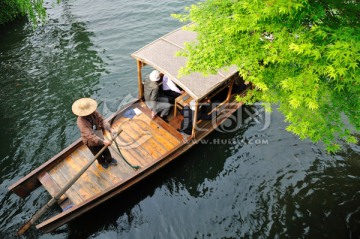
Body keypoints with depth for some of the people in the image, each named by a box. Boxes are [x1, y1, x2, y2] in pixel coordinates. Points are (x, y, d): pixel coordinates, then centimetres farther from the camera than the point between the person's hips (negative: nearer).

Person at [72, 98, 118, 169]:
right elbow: (90, 135, -43)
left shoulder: (94, 112, -23)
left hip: (99, 137, 4)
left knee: (105, 150, 28)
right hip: (91, 142, -4)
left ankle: (109, 160, 59)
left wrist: (109, 129, -41)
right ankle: (102, 162, 59)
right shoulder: (81, 121, -38)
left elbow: (102, 120, -22)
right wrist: (103, 141, -48)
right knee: (97, 154, 26)